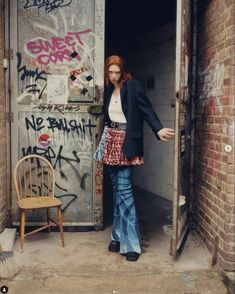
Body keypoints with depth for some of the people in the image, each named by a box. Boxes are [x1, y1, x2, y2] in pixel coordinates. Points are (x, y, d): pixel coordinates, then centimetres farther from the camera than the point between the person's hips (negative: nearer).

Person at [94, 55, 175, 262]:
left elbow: (147, 109, -14)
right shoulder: (109, 89, 13)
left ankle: (131, 242, -3)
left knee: (124, 189, -10)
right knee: (117, 189, 10)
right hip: (112, 140, 7)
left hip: (126, 142, -7)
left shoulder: (132, 86, -6)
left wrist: (159, 129, -29)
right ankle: (118, 236, 19)